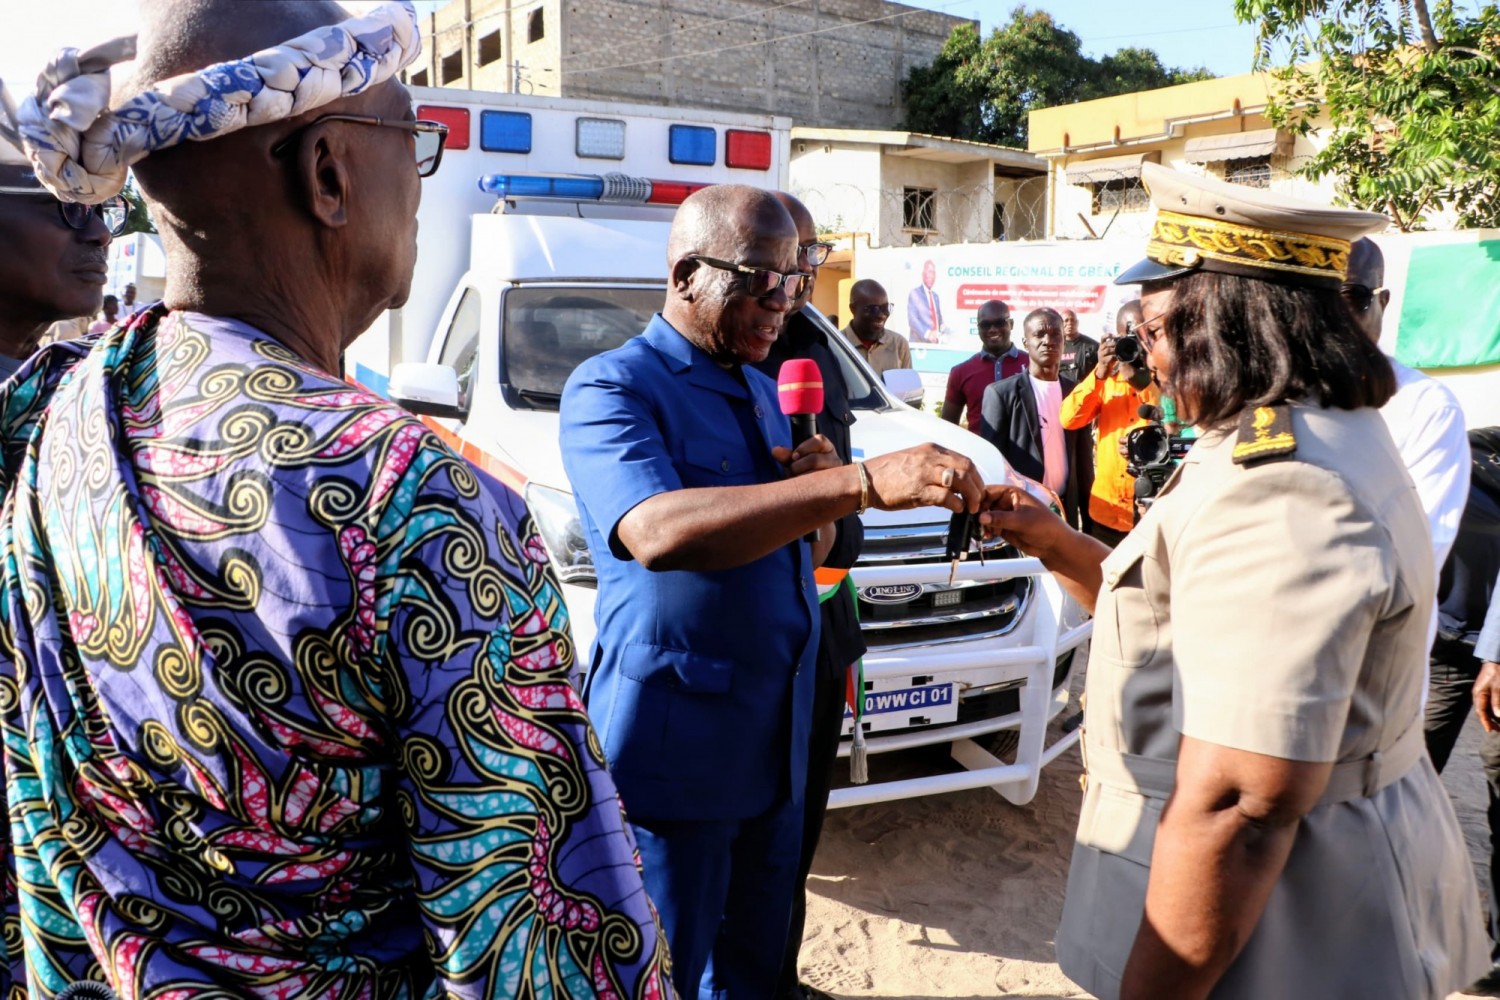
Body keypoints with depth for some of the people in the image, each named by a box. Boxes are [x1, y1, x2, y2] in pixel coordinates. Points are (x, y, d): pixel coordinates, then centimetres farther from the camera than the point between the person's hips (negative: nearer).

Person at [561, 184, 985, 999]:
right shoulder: (611, 387, -12)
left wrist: (818, 492, -5)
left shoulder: (760, 389, 13)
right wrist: (860, 483, -38)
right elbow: (655, 532, -33)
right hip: (674, 743, -7)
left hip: (776, 738, 7)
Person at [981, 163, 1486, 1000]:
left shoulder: (1275, 492, -28)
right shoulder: (1325, 436, 7)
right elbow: (1182, 621, 15)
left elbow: (1237, 807, -31)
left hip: (1274, 912, -10)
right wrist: (1056, 545, 4)